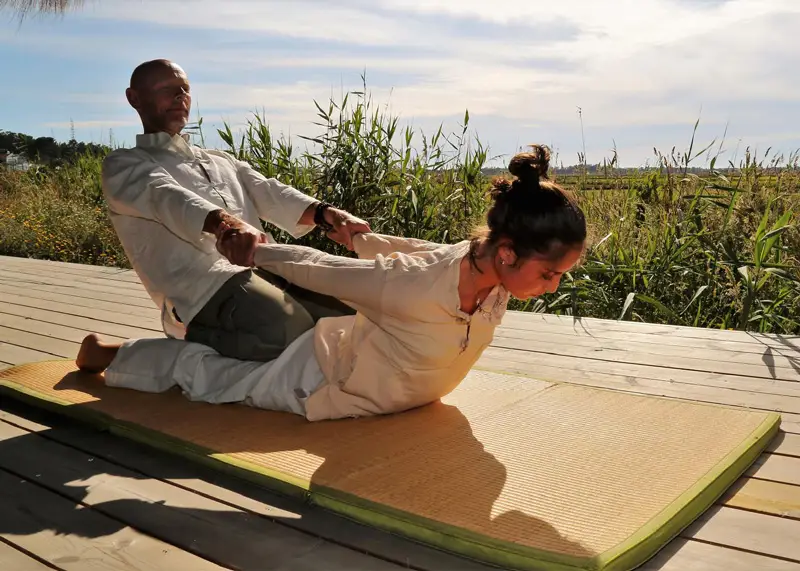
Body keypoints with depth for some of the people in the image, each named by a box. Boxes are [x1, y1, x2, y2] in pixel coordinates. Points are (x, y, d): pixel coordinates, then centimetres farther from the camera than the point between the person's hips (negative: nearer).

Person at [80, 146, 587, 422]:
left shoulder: (489, 263, -20)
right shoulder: (415, 287, -43)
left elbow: (414, 249, -2)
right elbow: (314, 267, -28)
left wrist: (354, 234, 13)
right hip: (327, 381, -6)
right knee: (214, 378, 15)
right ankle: (107, 353, 36)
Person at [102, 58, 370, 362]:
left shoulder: (221, 161, 33)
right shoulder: (123, 165, 14)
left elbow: (268, 193, 15)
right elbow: (167, 198, -9)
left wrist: (326, 214, -8)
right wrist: (227, 224, -32)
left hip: (267, 268, 6)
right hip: (205, 281, -6)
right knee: (292, 333, -34)